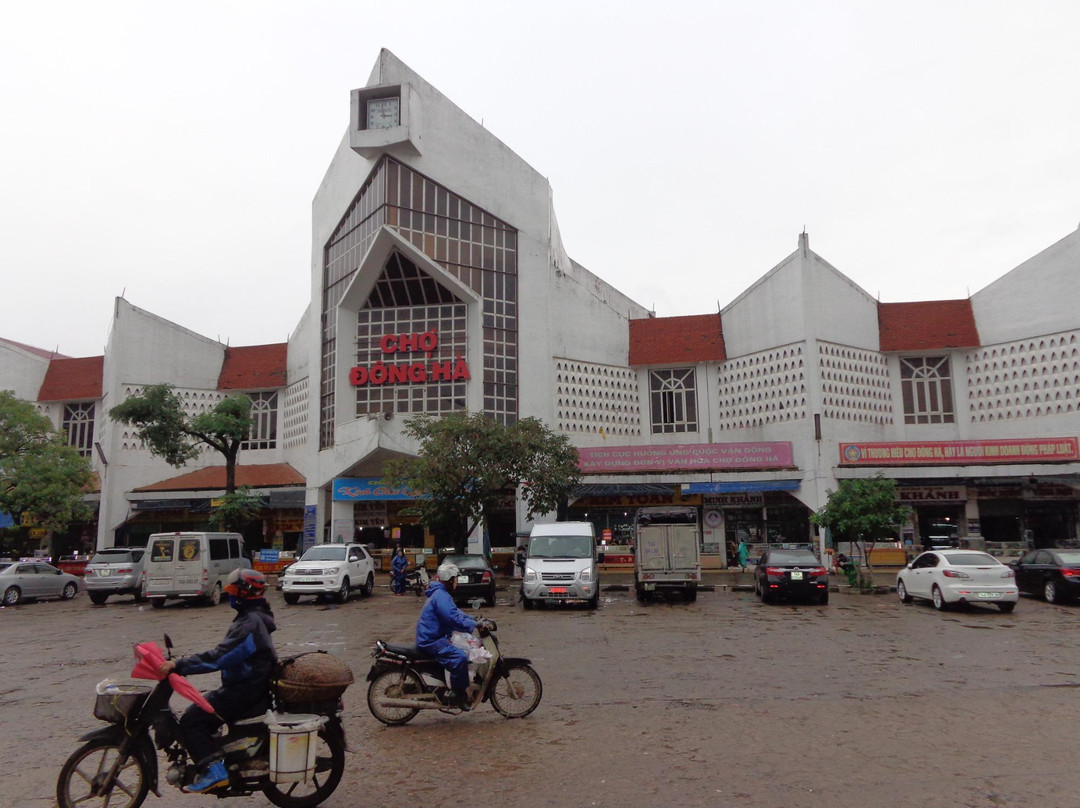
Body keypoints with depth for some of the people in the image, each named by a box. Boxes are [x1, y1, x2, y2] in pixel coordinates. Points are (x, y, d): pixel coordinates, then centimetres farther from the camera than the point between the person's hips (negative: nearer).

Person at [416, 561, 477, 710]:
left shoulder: (442, 594, 17)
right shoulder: (441, 596, -18)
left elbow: (456, 613, 22)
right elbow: (453, 619, -28)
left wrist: (474, 620, 9)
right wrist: (474, 625, -23)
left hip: (435, 637, 11)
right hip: (431, 640, -11)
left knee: (462, 654, 19)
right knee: (460, 658, -25)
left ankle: (459, 691, 24)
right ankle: (457, 695, -16)